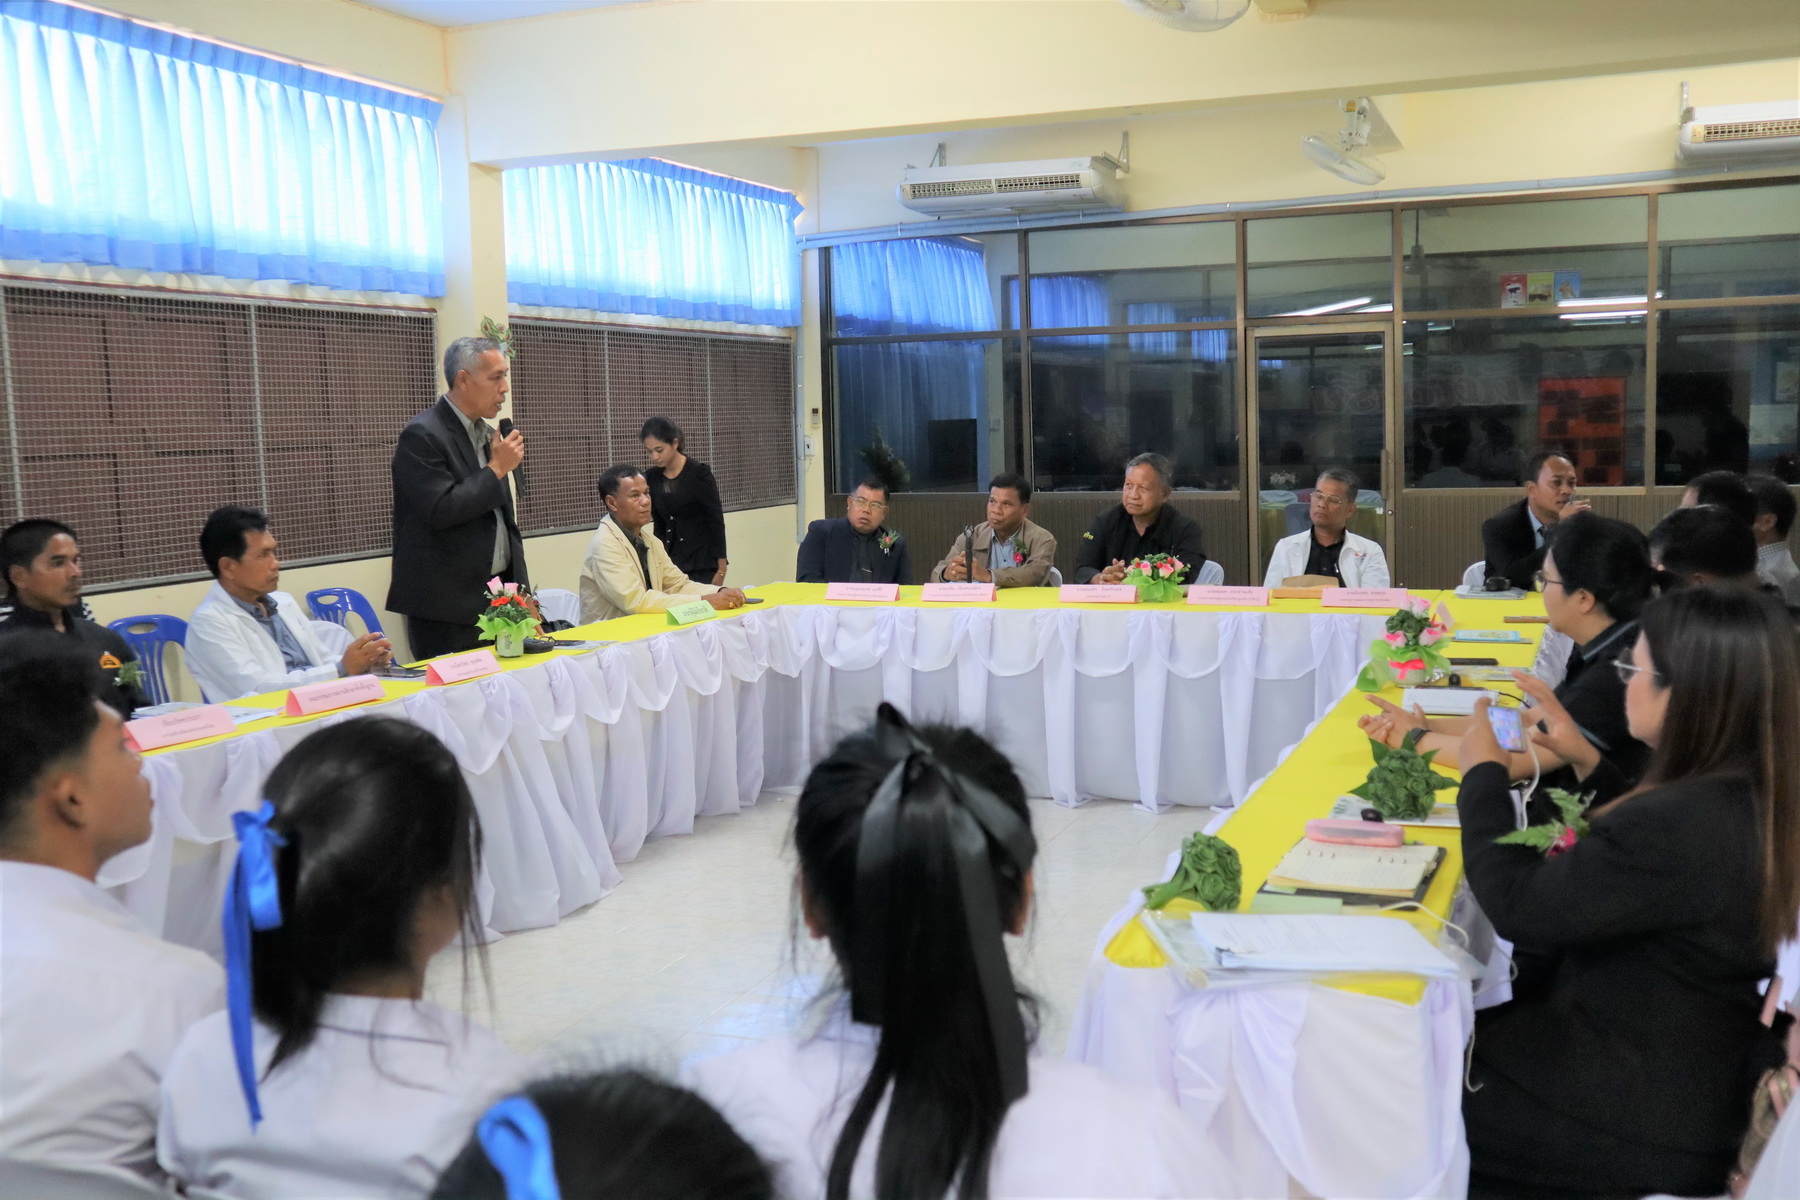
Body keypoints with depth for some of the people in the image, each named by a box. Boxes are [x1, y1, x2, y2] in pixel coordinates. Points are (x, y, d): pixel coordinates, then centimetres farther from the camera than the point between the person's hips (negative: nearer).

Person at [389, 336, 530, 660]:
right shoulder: (422, 435, -11)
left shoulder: (487, 434, 15)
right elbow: (441, 511, -21)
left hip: (497, 597, 7)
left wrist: (521, 595, 16)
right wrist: (497, 469, -12)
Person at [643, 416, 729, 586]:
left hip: (702, 564, -4)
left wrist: (721, 569, -11)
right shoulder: (651, 478, 5)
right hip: (669, 562, 4)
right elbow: (660, 524, 12)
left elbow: (716, 521, -9)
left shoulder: (699, 474, -10)